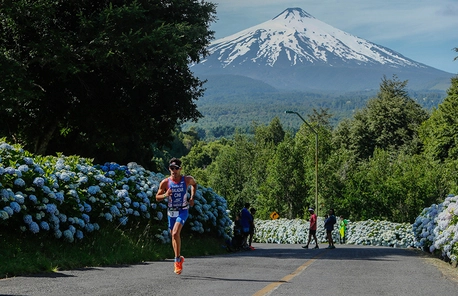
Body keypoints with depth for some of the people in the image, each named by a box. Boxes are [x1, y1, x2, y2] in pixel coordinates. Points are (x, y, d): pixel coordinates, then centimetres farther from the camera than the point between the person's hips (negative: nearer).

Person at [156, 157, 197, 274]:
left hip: (183, 211, -3)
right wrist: (165, 195, -21)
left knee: (175, 233, -22)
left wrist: (192, 198, 7)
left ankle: (177, 259, -11)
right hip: (171, 212, 3)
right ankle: (179, 259, 33)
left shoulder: (187, 180, -7)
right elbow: (157, 197, 1)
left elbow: (194, 184, 17)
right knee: (174, 236, 13)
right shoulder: (165, 182, -7)